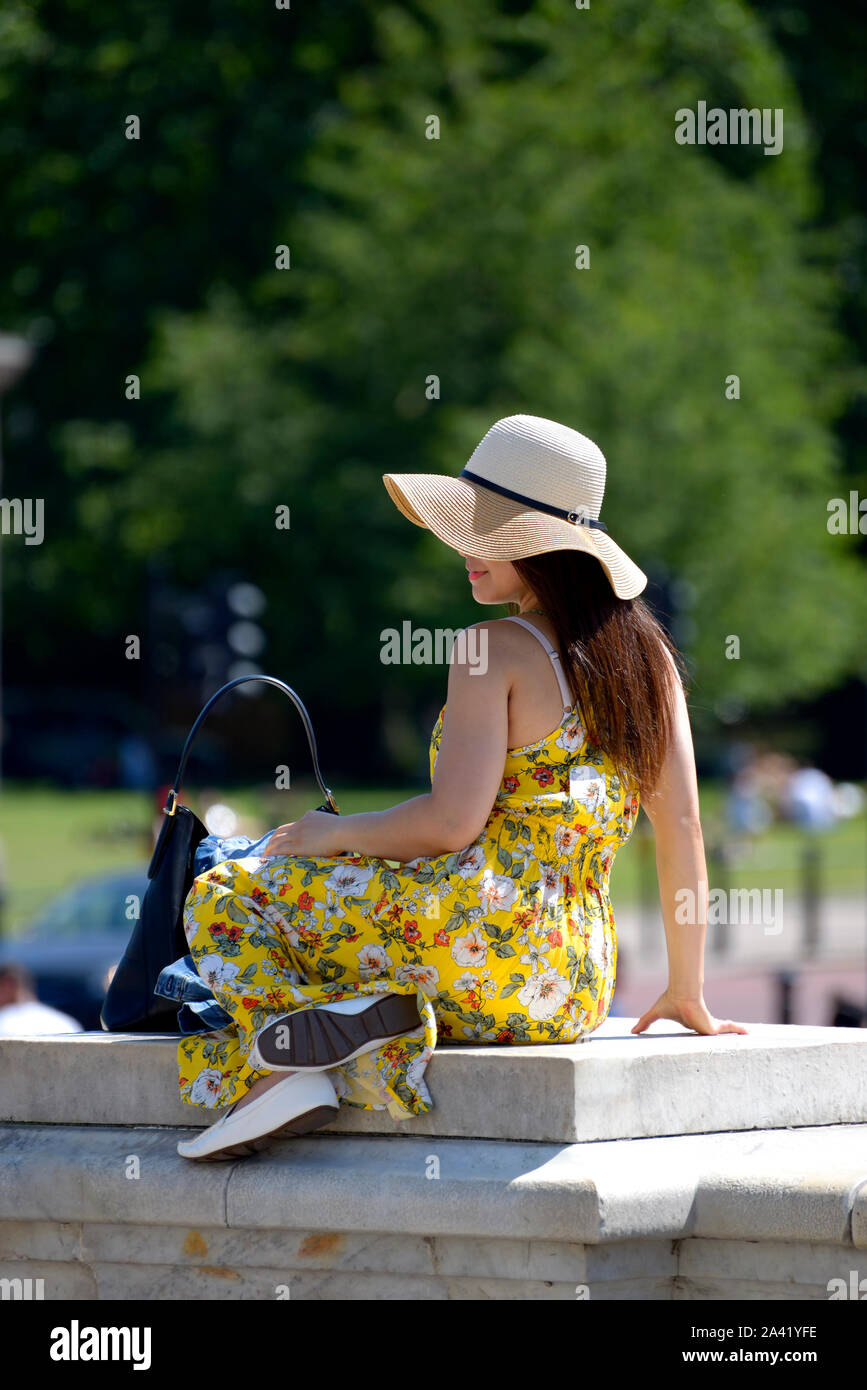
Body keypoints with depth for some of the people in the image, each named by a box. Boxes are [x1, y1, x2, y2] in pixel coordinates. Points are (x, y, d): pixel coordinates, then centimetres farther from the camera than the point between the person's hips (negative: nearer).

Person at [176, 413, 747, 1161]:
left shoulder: (494, 649, -6)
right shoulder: (646, 653, 14)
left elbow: (453, 821, -16)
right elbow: (682, 828, 12)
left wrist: (328, 833, 1)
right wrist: (688, 991, 17)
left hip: (487, 925, -8)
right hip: (578, 985, 8)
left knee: (227, 898, 8)